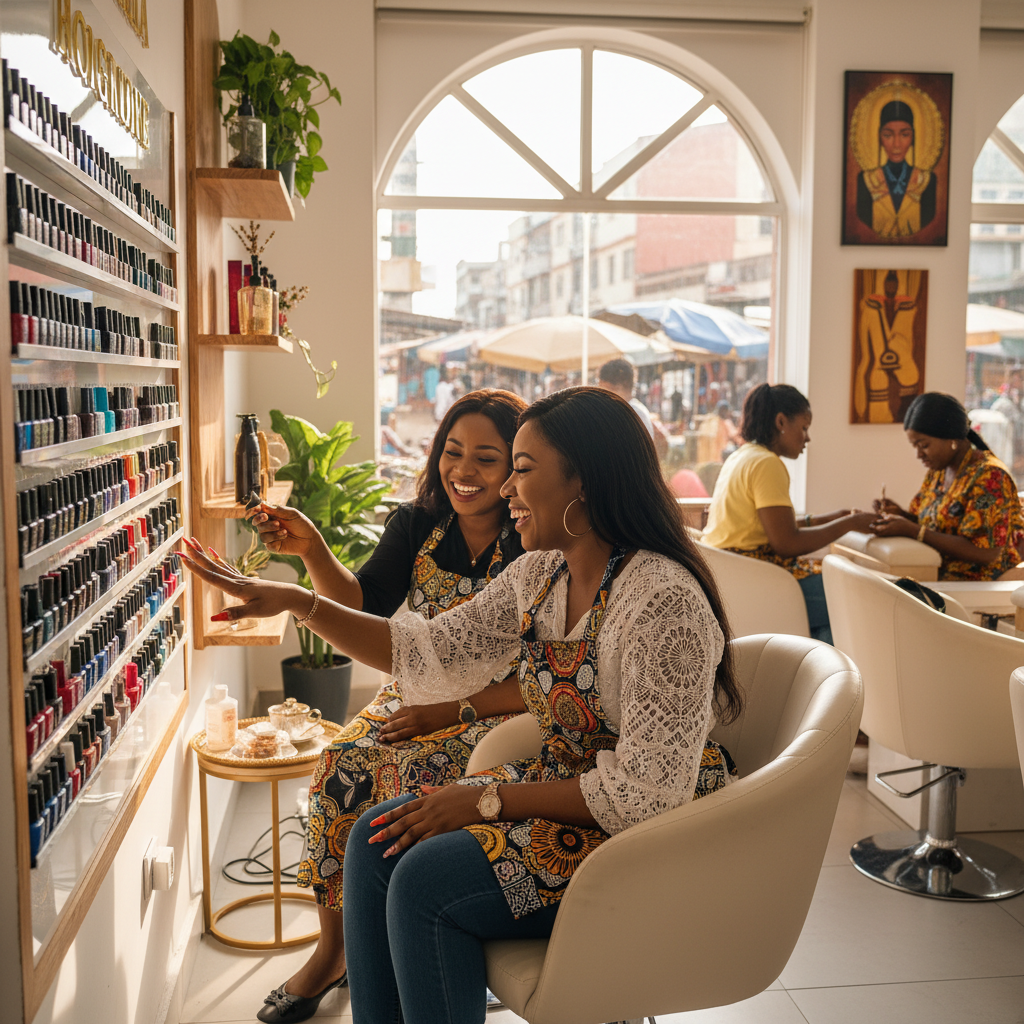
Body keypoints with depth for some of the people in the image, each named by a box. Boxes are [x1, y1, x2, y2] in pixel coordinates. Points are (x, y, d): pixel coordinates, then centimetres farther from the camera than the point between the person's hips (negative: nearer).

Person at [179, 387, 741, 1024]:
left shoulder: (663, 602, -25)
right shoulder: (540, 576, 2)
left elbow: (646, 793, -25)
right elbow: (435, 651, 6)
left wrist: (489, 800, -19)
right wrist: (297, 602, -1)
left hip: (649, 831, -8)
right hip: (567, 788, 8)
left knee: (428, 880, -20)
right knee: (376, 842, -4)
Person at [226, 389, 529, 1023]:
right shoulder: (417, 526, 1)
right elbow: (364, 608, -4)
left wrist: (456, 710, -21)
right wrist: (310, 547, -19)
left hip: (497, 713, -5)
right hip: (418, 697, 5)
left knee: (411, 781, -28)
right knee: (340, 769, -18)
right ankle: (333, 946, 1)